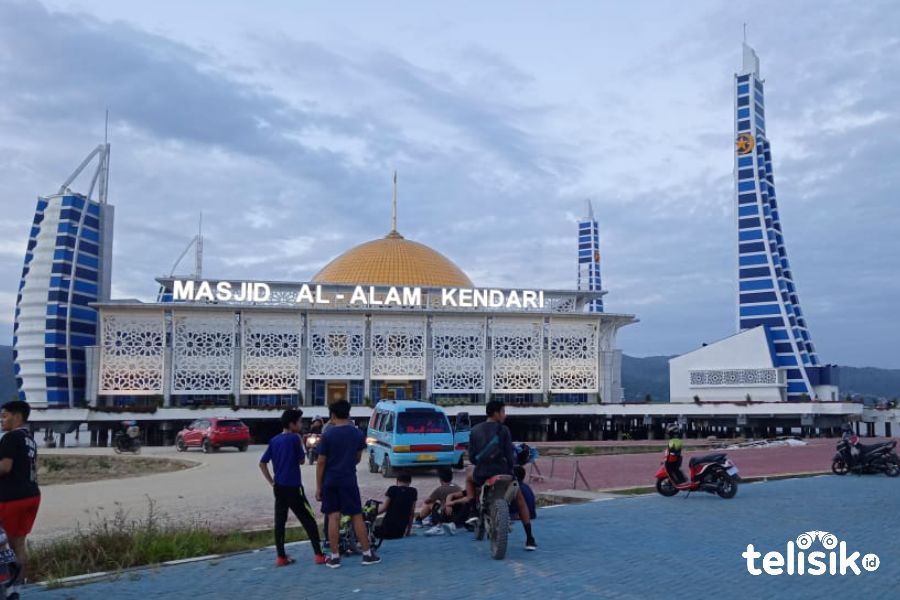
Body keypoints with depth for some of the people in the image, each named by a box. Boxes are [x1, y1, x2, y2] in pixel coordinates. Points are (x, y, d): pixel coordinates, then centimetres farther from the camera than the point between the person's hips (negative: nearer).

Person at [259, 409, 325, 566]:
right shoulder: (294, 438, -10)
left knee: (280, 522, 8)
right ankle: (319, 555, 0)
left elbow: (262, 463, 9)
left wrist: (271, 482, 11)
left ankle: (281, 557, 10)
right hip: (293, 487, -6)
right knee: (309, 520, 0)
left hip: (279, 487, 6)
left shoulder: (274, 440, 8)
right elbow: (302, 460, -1)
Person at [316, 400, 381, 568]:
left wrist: (318, 487, 0)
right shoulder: (357, 433, 0)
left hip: (330, 481, -1)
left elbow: (321, 463, -6)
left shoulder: (327, 435, -7)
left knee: (333, 517, 4)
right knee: (357, 516, 6)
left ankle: (335, 556, 6)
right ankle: (367, 554, 8)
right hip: (349, 480, 1)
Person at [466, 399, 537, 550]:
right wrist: (511, 467, 12)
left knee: (469, 479, 37)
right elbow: (510, 454, -7)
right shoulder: (503, 430, -5)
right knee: (520, 500, 18)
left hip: (481, 474, 2)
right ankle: (529, 539, 13)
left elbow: (471, 456, 5)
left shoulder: (475, 430, 5)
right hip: (502, 472, -2)